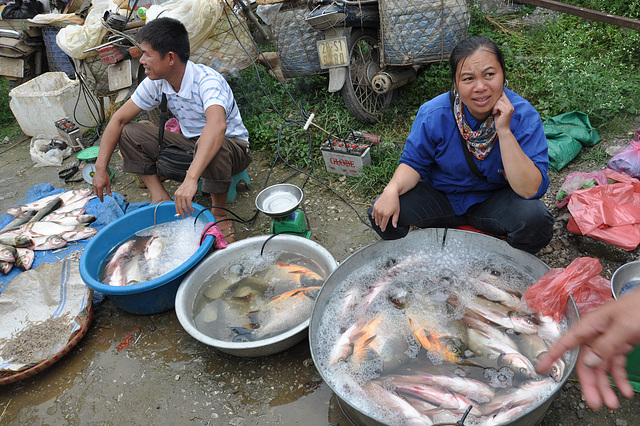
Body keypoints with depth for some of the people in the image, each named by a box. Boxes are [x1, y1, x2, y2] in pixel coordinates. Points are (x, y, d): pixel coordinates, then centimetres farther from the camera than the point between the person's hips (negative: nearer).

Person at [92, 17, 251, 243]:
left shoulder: (206, 81, -30)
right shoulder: (156, 83, -9)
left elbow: (217, 125, -50)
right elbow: (119, 119, -2)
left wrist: (190, 178, -60)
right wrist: (101, 169, -8)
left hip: (233, 147, -6)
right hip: (190, 143, 6)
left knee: (212, 147, -42)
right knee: (129, 133, -6)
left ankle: (219, 211, -18)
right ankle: (160, 198, -5)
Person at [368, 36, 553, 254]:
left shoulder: (524, 117, -20)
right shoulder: (433, 114, -16)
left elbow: (531, 189, -27)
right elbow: (413, 163, -4)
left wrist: (504, 131, -34)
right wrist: (392, 189, -26)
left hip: (496, 200, 0)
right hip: (441, 196, 1)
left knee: (537, 219, -31)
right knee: (382, 214, -21)